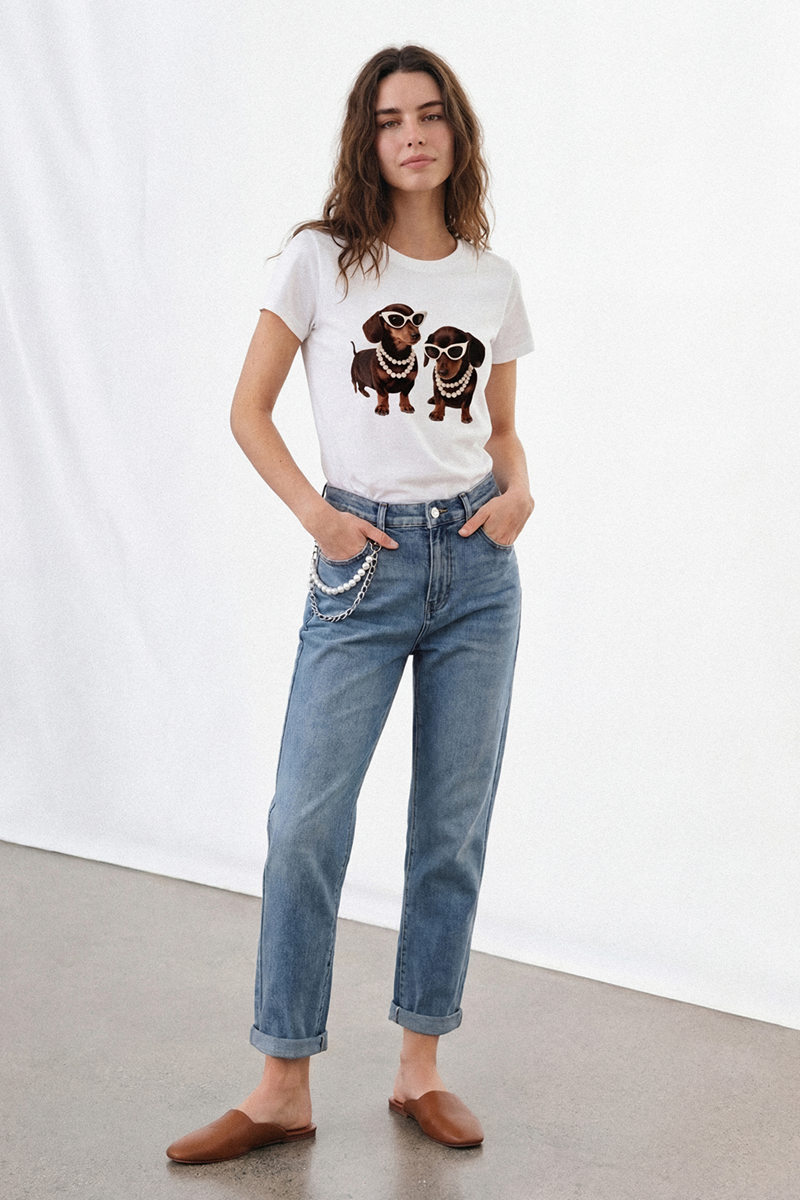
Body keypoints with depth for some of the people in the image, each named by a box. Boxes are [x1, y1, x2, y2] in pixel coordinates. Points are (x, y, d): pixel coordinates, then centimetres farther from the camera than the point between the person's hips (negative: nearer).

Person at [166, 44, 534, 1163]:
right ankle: (284, 1088, 10)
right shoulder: (322, 260, -1)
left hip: (478, 565, 3)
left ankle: (421, 1068, 22)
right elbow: (250, 410, 2)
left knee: (453, 828, 7)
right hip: (364, 566, -3)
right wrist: (314, 513, -10)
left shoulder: (493, 280, 8)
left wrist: (519, 491, -3)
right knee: (305, 825, -5)